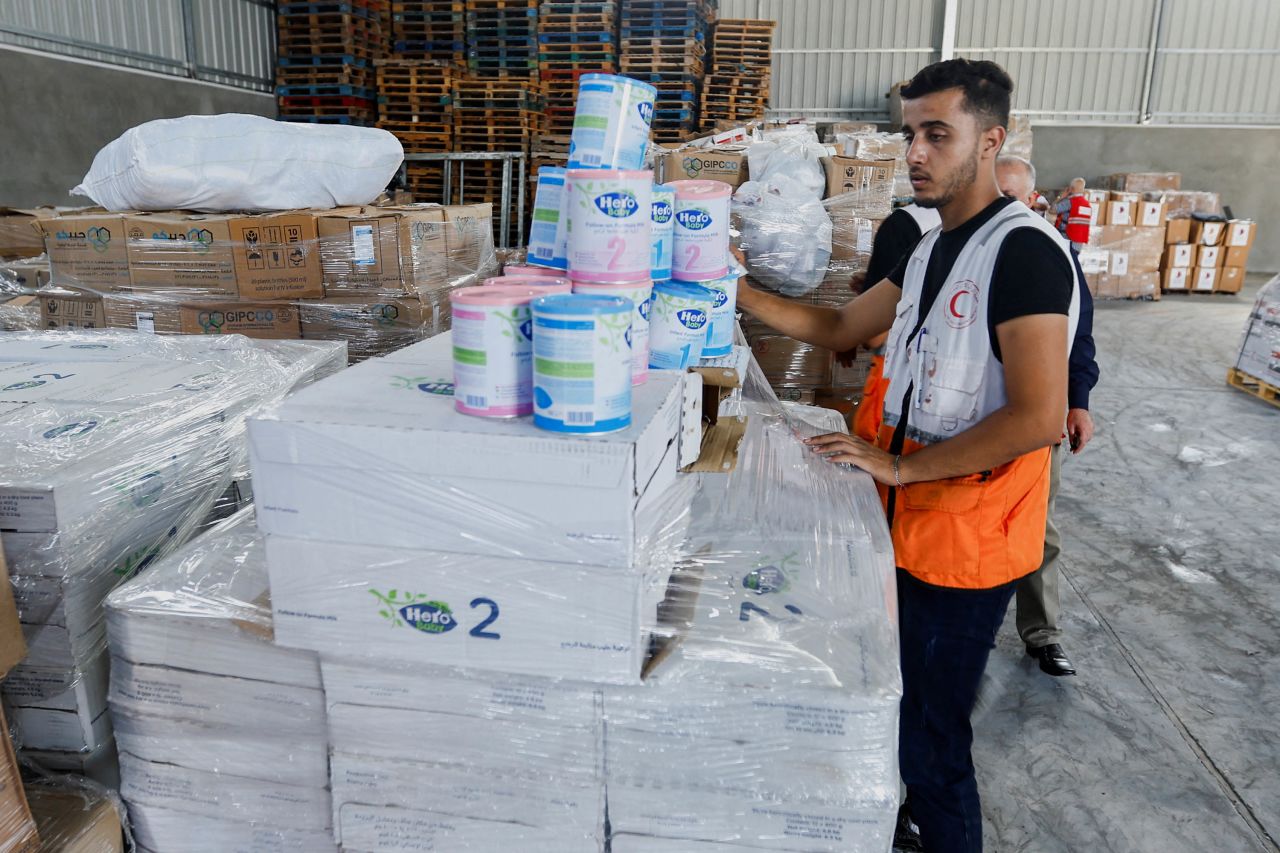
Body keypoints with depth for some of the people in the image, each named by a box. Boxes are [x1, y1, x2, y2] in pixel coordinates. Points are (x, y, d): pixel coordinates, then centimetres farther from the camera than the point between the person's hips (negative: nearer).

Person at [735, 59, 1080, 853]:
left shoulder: (1024, 250, -19)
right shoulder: (932, 248, 10)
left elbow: (1038, 417, -26)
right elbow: (841, 328, 15)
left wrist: (900, 465, -20)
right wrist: (734, 291, 3)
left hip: (966, 544, -9)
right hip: (912, 522, 9)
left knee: (931, 740, 4)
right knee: (903, 706, 24)